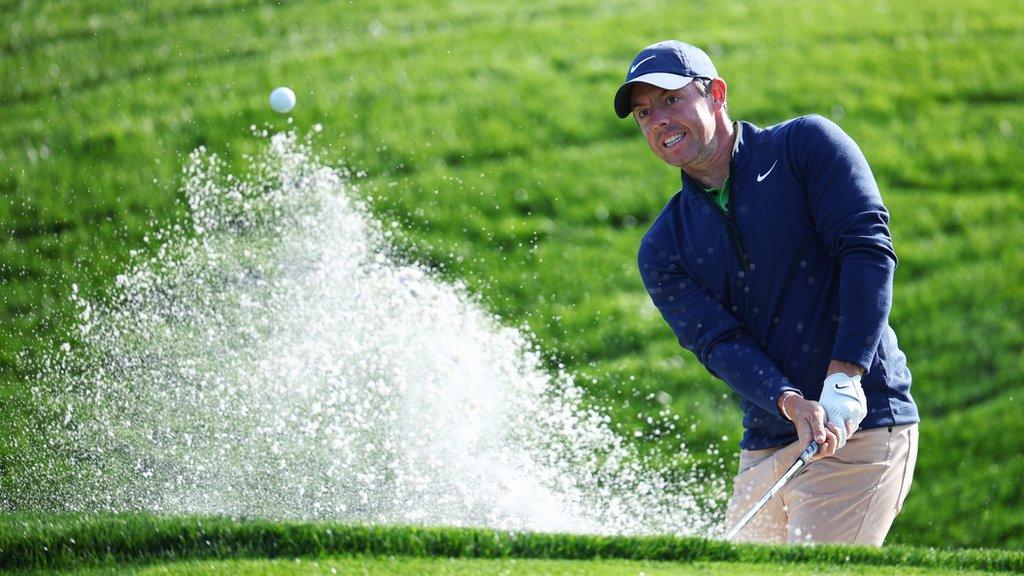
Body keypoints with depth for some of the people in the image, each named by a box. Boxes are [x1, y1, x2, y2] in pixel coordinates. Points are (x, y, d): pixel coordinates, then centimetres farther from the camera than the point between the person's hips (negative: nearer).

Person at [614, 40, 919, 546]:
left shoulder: (806, 145, 0)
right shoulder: (662, 248, 11)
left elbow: (868, 249, -10)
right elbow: (719, 343, -3)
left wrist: (844, 380, -21)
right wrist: (792, 405, -23)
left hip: (860, 429, -6)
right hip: (766, 446, 6)